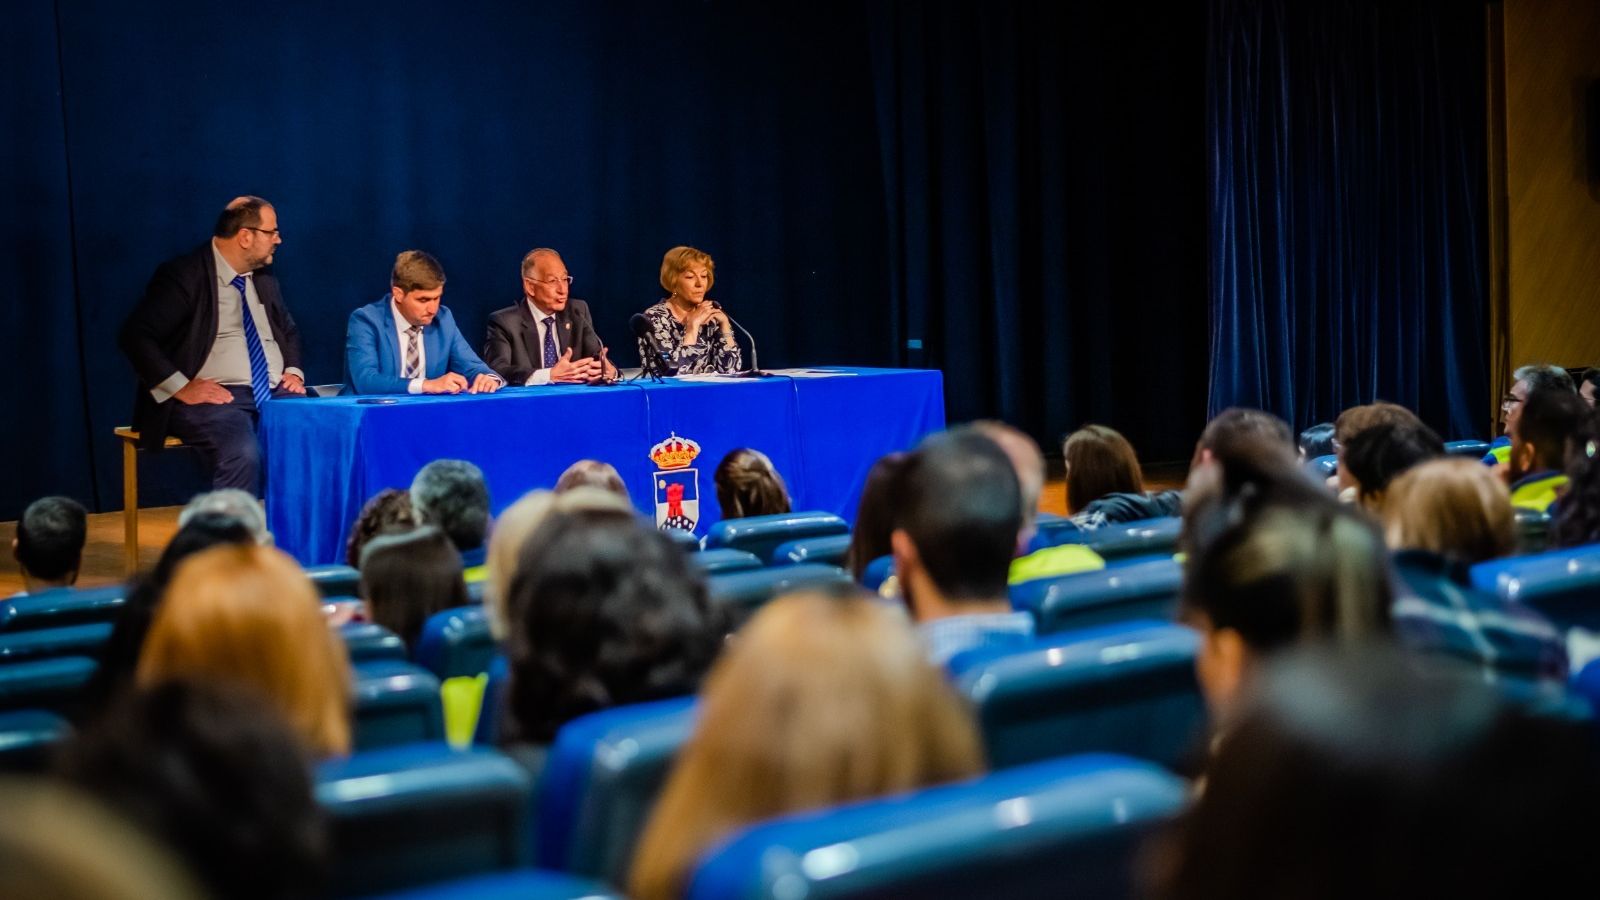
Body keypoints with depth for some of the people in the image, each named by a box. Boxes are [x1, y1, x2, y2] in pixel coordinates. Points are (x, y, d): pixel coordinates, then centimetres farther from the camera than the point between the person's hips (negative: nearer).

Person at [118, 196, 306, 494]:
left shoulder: (264, 277, 17)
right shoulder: (184, 276, -5)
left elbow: (289, 331, 32)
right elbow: (135, 336, -11)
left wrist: (293, 371, 11)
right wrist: (181, 388, -17)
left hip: (275, 393, 6)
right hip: (218, 396, -6)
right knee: (242, 454, -37)